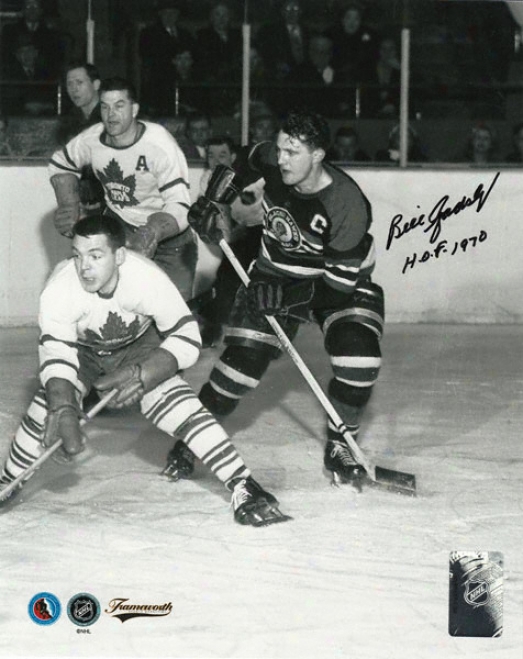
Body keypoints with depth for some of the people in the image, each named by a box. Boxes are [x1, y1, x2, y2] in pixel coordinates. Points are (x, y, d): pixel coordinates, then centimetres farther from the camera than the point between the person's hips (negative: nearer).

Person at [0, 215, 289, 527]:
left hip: (138, 344, -1)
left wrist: (143, 376, -40)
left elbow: (186, 341, -27)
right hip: (82, 349, 1)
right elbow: (56, 355, -35)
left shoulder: (148, 278, -35)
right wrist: (64, 412, -49)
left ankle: (243, 487, -23)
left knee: (173, 401, -23)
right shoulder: (60, 288, -34)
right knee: (50, 406, -19)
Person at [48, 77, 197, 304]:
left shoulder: (160, 145, -24)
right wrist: (70, 205, -2)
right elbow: (60, 164, 14)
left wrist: (152, 234, -47)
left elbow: (179, 208, -28)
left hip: (168, 235, -4)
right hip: (118, 226, 4)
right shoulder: (91, 139, -9)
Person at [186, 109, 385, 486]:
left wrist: (283, 296, -33)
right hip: (276, 272, 3)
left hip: (339, 280, -3)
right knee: (244, 356, -9)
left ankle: (340, 444, -2)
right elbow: (238, 168, 7)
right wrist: (212, 205, -5)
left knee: (358, 358, -24)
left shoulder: (348, 205, -33)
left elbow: (339, 282, -28)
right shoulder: (271, 162, -20)